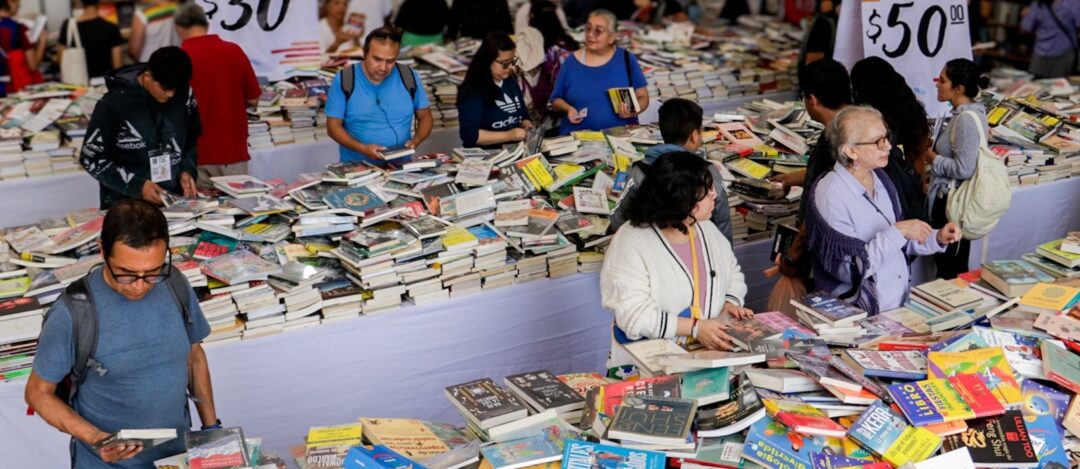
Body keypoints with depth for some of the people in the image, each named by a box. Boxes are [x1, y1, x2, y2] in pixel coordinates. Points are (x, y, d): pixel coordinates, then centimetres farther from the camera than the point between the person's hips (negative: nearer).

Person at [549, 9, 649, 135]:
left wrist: (633, 111, -13)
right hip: (578, 135, 0)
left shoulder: (626, 59, 4)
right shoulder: (572, 61, 5)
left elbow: (643, 97, 7)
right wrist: (568, 109, -6)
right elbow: (556, 99, 14)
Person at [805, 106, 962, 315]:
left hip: (901, 303, 7)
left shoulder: (880, 179, 8)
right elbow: (848, 269, -18)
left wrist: (937, 238, 4)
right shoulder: (829, 196, -15)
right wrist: (897, 231, -19)